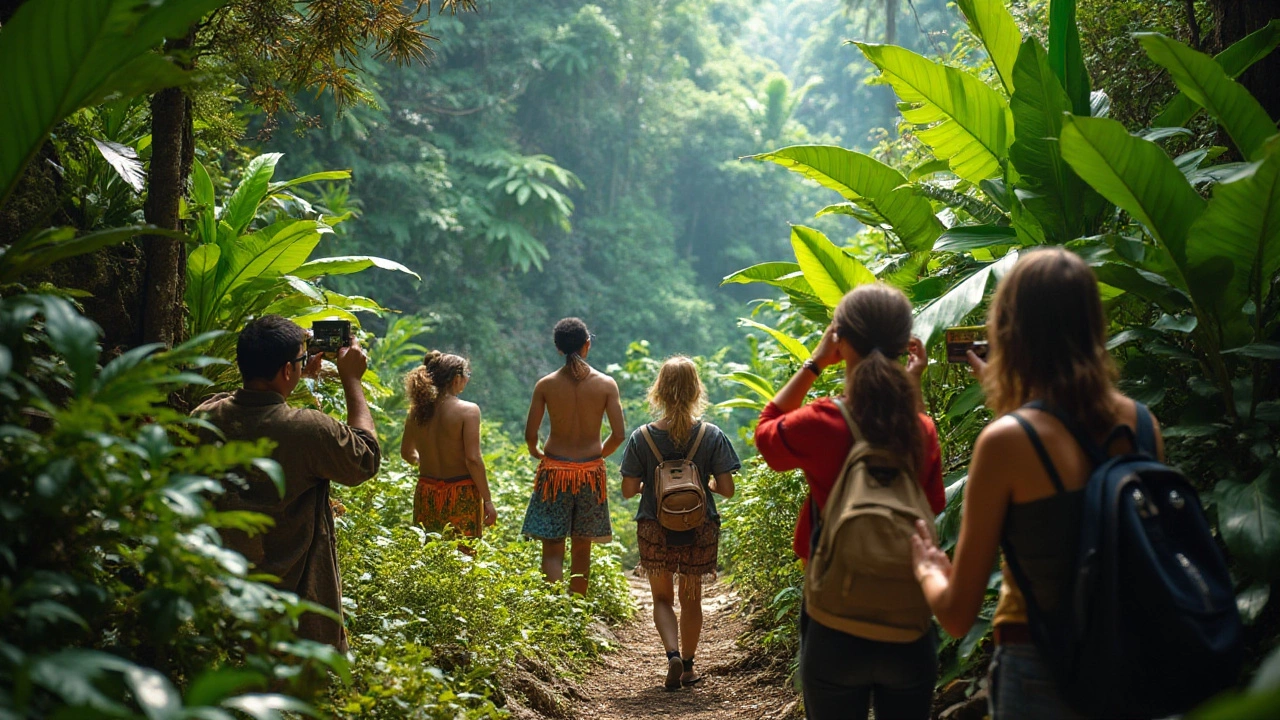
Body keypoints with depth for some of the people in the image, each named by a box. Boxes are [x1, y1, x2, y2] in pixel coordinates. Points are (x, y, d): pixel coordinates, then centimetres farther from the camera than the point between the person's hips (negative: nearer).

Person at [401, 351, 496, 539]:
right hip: (460, 495, -5)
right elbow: (473, 459, -16)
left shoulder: (419, 409, 4)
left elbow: (407, 453, 16)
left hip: (426, 493, 5)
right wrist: (487, 501, -11)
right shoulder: (468, 410, -12)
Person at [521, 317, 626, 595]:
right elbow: (618, 434, -6)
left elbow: (530, 434, -5)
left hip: (554, 470, -1)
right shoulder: (606, 384, -5)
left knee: (552, 549, 3)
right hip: (590, 471, 1)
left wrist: (535, 452, 17)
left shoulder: (545, 385, -5)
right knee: (582, 548, 15)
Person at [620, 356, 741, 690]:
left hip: (655, 530, -1)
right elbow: (726, 489, -8)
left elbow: (628, 490, -8)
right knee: (691, 599, 19)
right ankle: (688, 666, 27)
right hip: (700, 529, 1)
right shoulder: (711, 435, -9)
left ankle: (673, 654, -8)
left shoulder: (642, 437, -10)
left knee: (662, 598, 15)